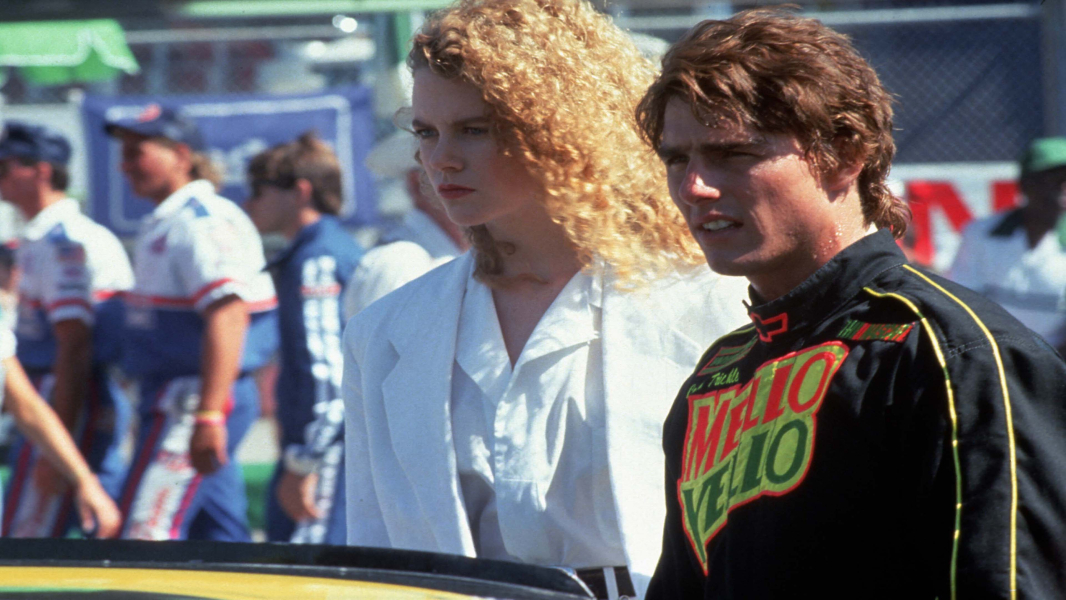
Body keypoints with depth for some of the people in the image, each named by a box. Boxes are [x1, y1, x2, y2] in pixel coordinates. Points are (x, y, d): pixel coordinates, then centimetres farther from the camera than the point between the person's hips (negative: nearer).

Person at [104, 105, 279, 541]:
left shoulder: (203, 222, -14)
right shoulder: (162, 225, 19)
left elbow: (227, 315, -24)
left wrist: (208, 415, -29)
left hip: (191, 398, -10)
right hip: (172, 397, 10)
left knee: (143, 539, -15)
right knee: (222, 540, 10)